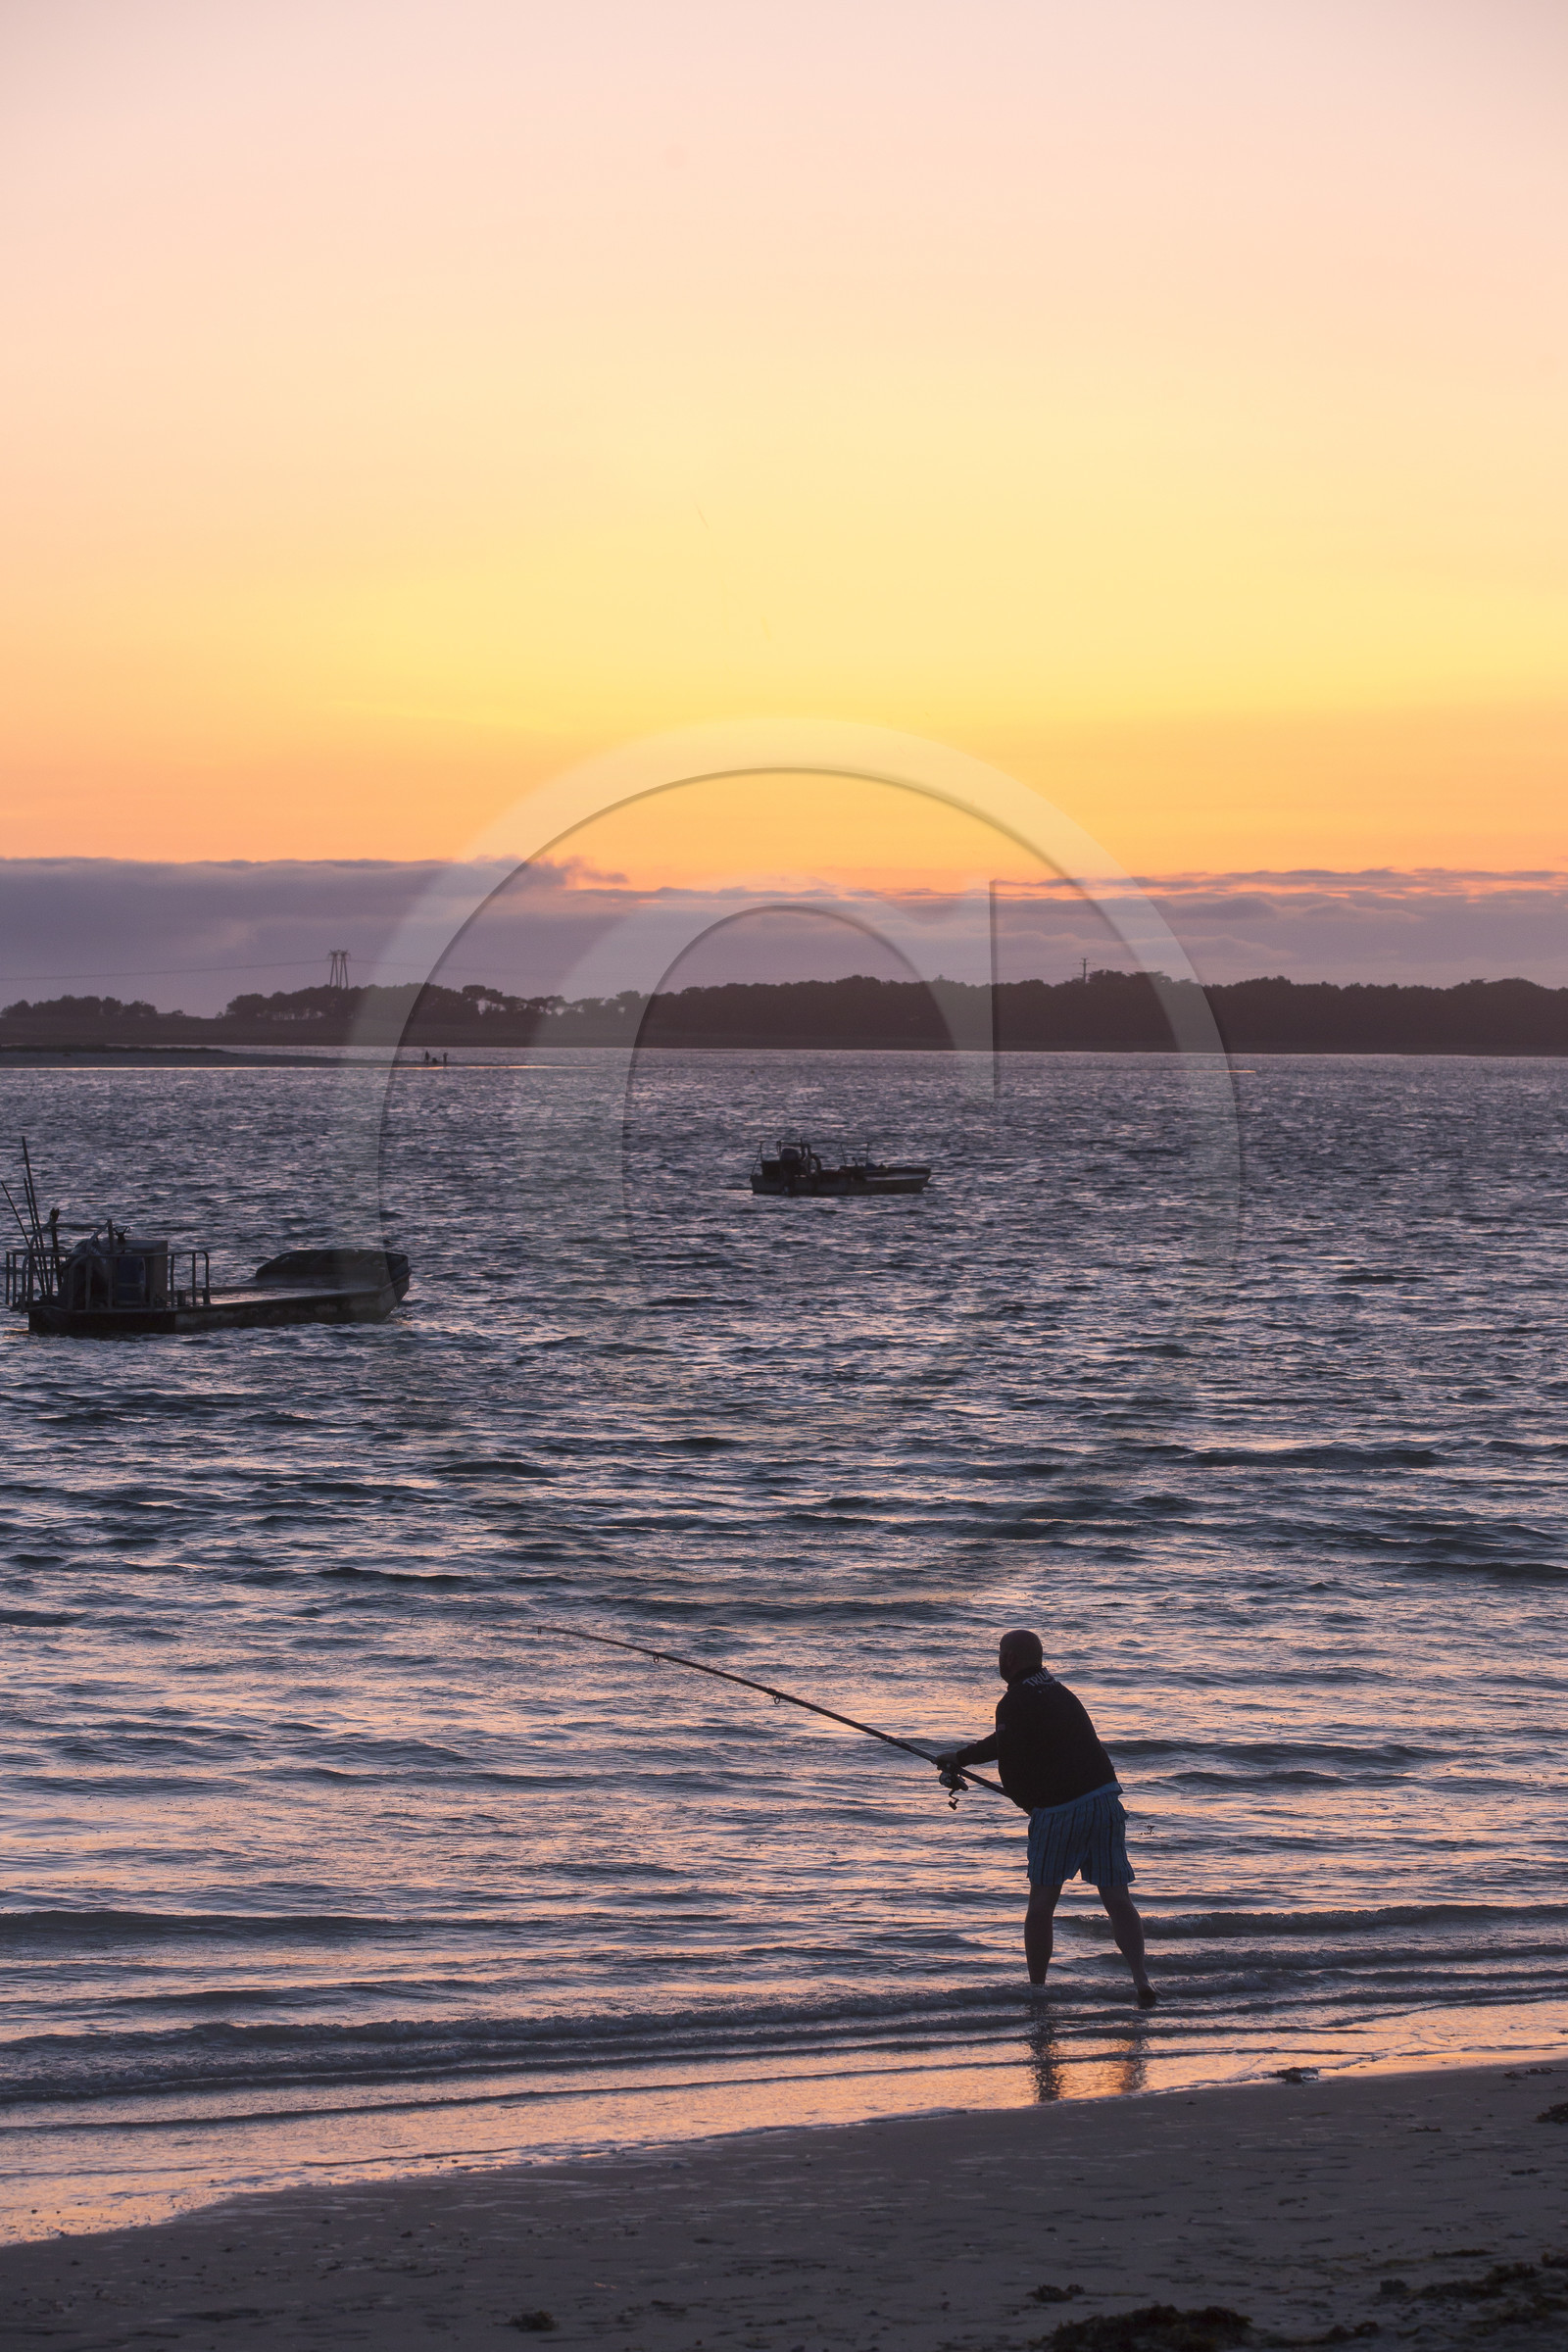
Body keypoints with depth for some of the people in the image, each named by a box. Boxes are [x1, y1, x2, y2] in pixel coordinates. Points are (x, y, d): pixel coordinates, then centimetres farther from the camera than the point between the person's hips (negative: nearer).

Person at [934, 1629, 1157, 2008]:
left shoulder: (1014, 1702, -6)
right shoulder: (1058, 1691, 21)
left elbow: (1012, 1763, -10)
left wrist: (1026, 1803, 11)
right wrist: (961, 1757, 40)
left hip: (1058, 1808, -7)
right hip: (1105, 1797, 7)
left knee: (1042, 1901, 5)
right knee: (1116, 1898, 2)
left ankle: (1036, 1988, 10)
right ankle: (1141, 1980, -10)